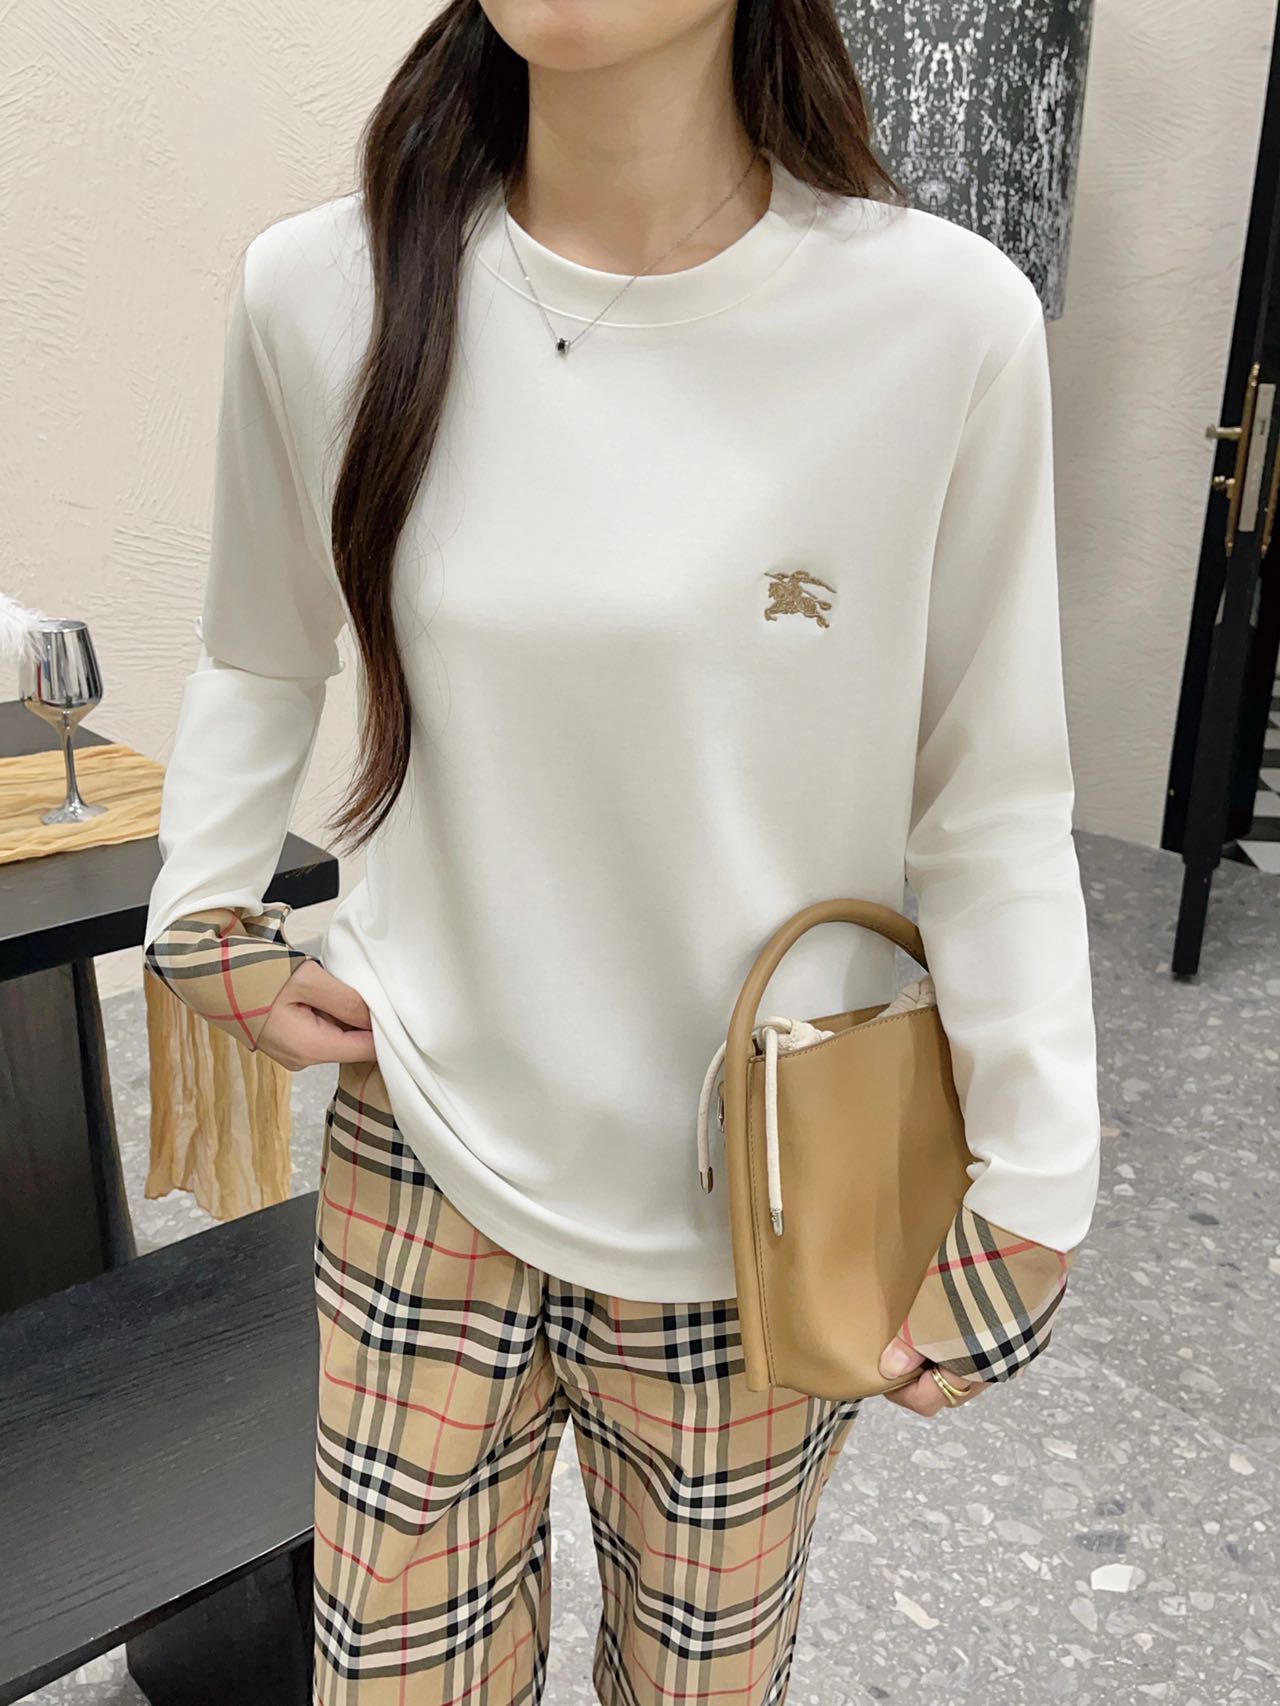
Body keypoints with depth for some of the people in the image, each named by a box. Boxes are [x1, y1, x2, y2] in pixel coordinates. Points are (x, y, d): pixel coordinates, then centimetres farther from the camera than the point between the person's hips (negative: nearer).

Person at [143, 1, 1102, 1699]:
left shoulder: (945, 320, -14)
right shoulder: (318, 292, -7)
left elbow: (992, 804, -7)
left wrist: (1033, 1206, -7)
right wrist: (205, 923, 3)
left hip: (757, 1214, -1)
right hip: (424, 1145, 2)